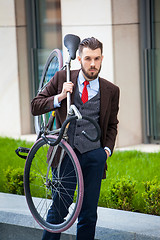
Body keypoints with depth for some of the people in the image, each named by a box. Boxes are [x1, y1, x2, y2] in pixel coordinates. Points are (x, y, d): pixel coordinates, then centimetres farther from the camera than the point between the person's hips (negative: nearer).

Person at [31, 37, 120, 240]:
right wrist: (59, 97, -13)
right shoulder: (62, 78, 1)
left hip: (94, 156, 1)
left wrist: (107, 149, 4)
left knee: (89, 214, 5)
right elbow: (35, 106, 3)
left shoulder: (111, 90, 4)